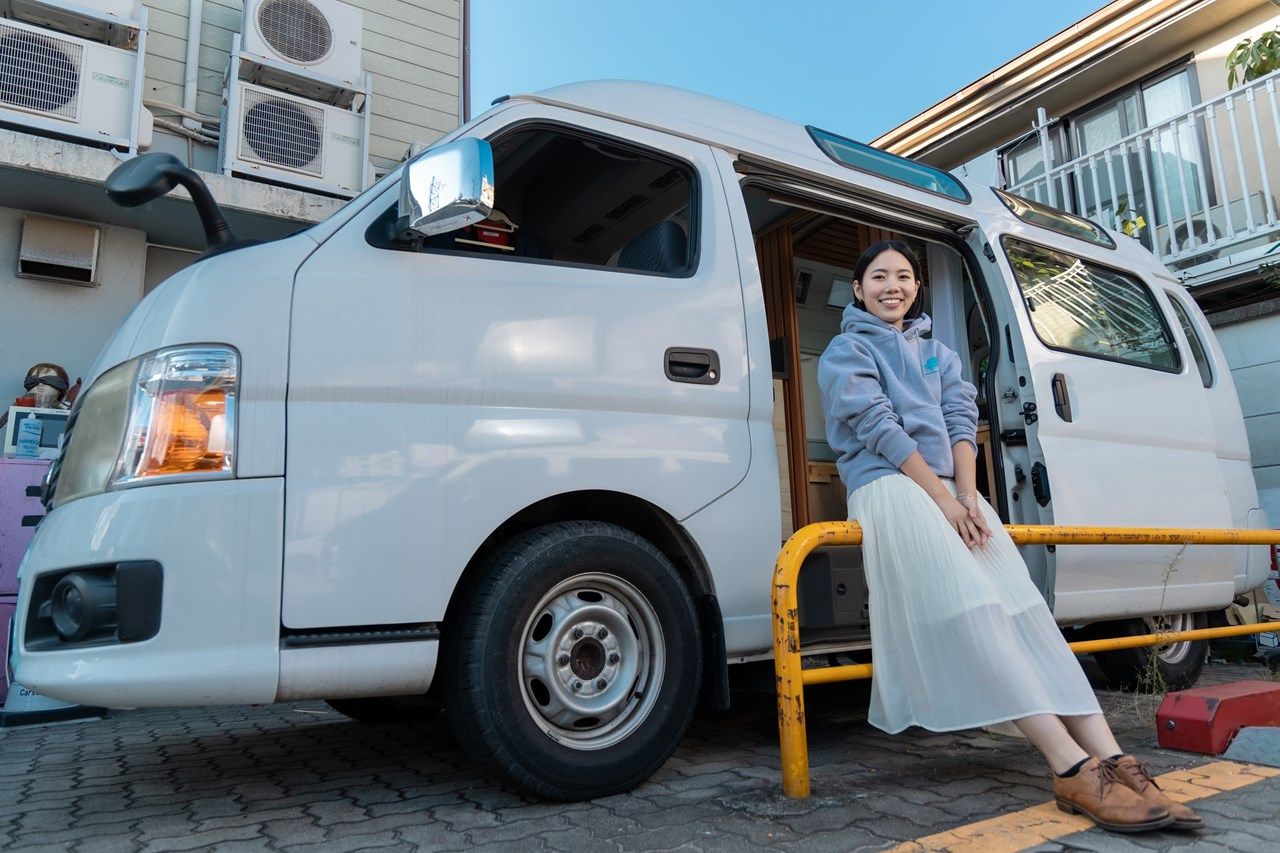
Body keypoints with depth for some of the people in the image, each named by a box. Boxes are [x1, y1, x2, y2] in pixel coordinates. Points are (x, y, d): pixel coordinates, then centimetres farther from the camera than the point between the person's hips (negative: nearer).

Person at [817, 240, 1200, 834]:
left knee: (1022, 607, -15)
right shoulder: (846, 350, 9)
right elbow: (877, 426, -6)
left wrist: (966, 495, -9)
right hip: (888, 488, -5)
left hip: (952, 492, 6)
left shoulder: (937, 354, 27)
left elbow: (961, 421, 11)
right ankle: (1072, 767, -32)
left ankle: (1110, 759, -22)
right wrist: (942, 498, -15)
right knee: (970, 609, -25)